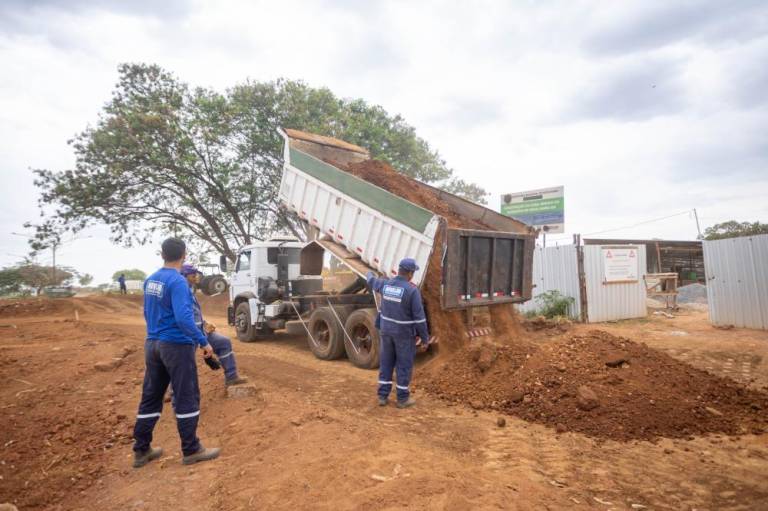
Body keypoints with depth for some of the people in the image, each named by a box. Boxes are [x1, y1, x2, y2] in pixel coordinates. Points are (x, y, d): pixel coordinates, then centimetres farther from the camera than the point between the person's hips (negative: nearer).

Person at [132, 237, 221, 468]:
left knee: (150, 398, 14)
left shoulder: (150, 280, 9)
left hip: (152, 344, 8)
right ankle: (191, 450, 10)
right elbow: (184, 318, -25)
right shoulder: (178, 281, -17)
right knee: (187, 398, 2)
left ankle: (141, 450, 24)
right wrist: (204, 342, -17)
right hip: (176, 346, -8)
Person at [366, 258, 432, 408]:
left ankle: (382, 396, 19)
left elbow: (372, 282, 21)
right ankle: (402, 399, 16)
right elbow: (419, 317, -18)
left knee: (386, 363, 14)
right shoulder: (412, 290, -20)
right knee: (404, 365, 7)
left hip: (387, 330, 5)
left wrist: (369, 274, 46)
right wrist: (425, 338, -9)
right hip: (404, 333, -5)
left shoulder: (386, 284, -3)